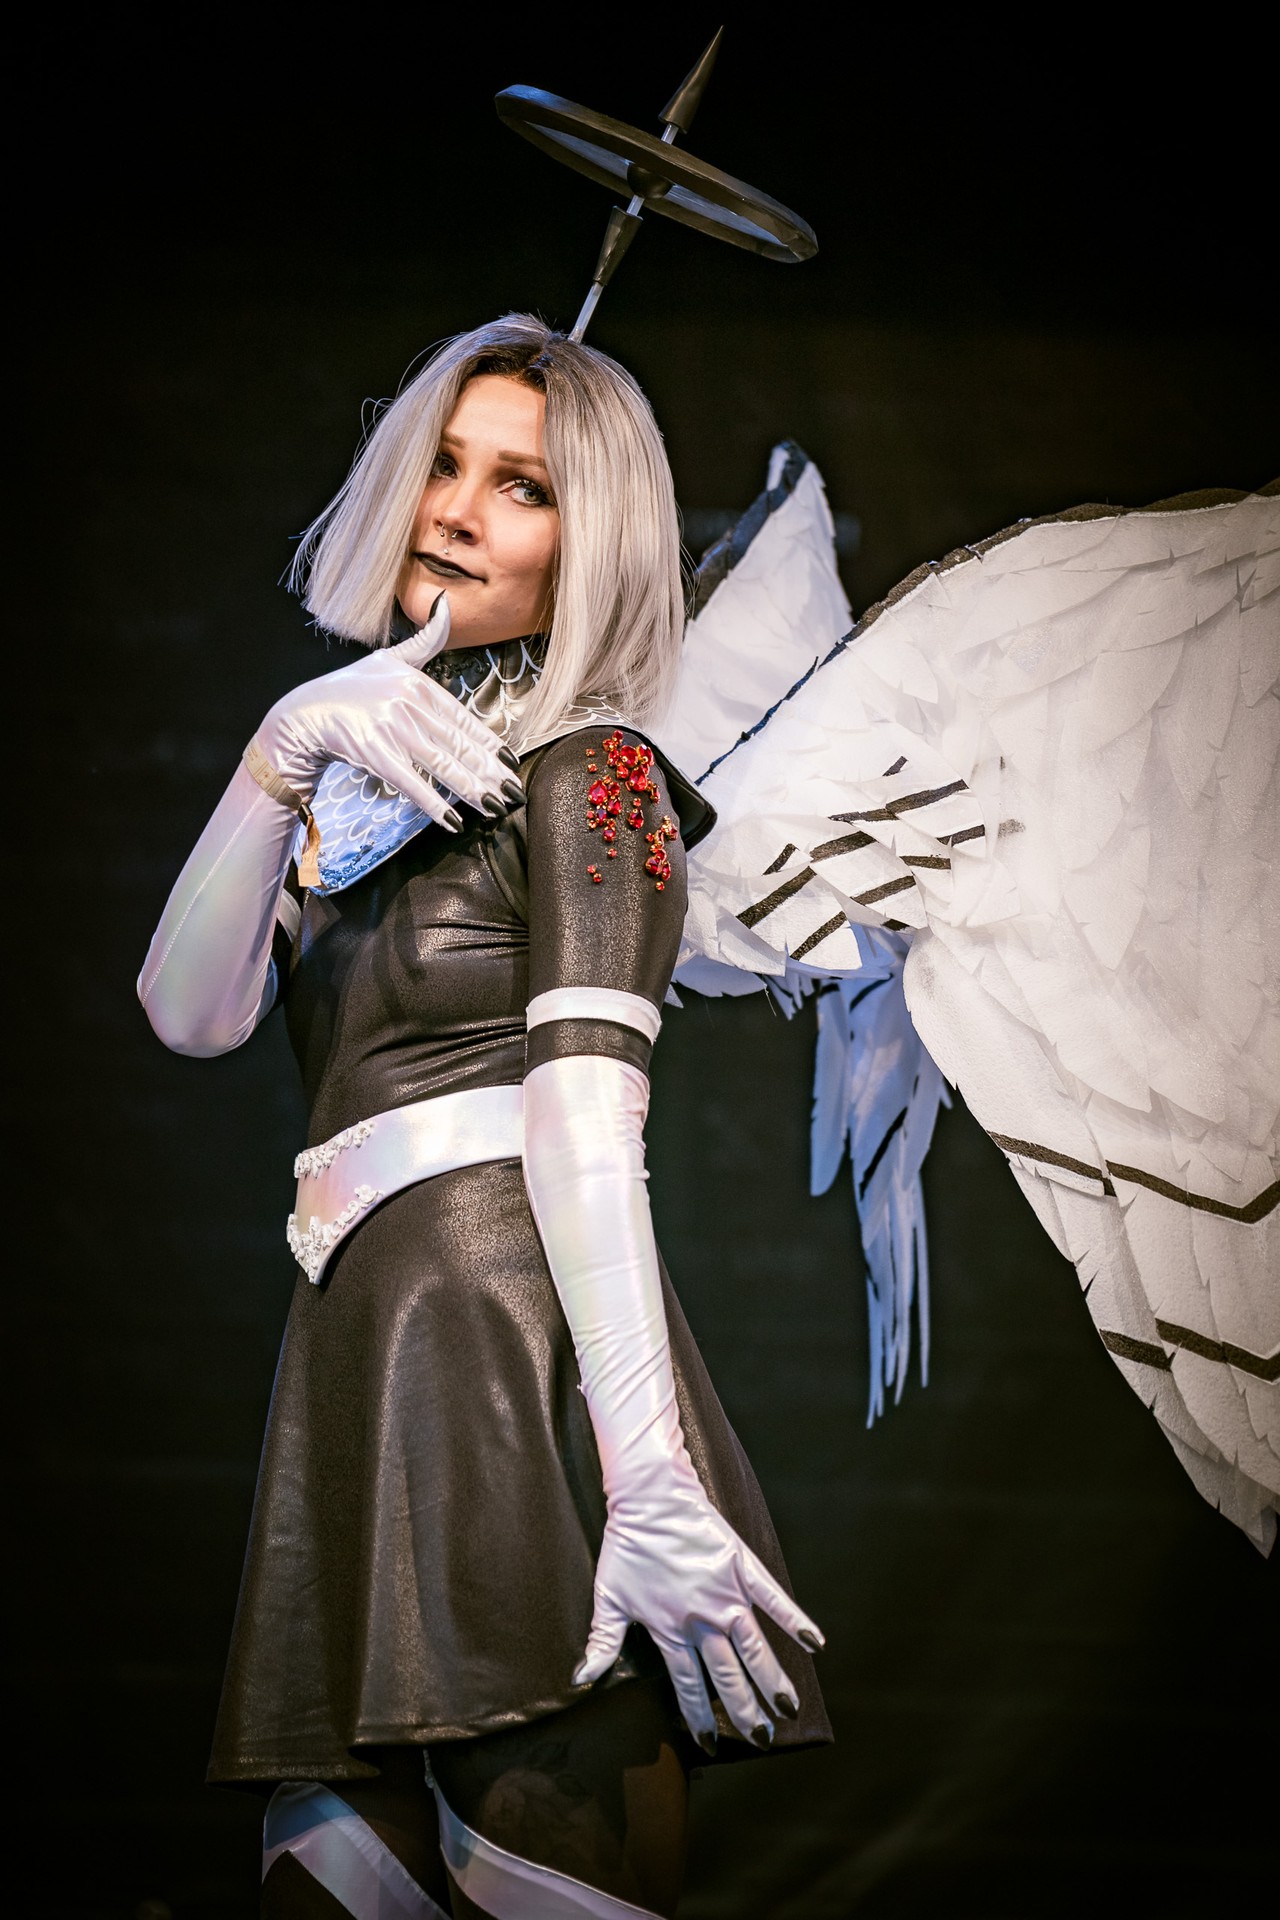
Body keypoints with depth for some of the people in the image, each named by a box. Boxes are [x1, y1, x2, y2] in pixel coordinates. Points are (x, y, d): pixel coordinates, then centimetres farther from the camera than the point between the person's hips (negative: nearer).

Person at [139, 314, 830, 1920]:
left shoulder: (585, 766, 3)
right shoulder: (372, 762, 23)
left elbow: (586, 1115, -11)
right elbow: (187, 1014, 8)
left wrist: (650, 1478, -21)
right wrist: (280, 753, -6)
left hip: (518, 1339, -6)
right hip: (363, 1355, 6)